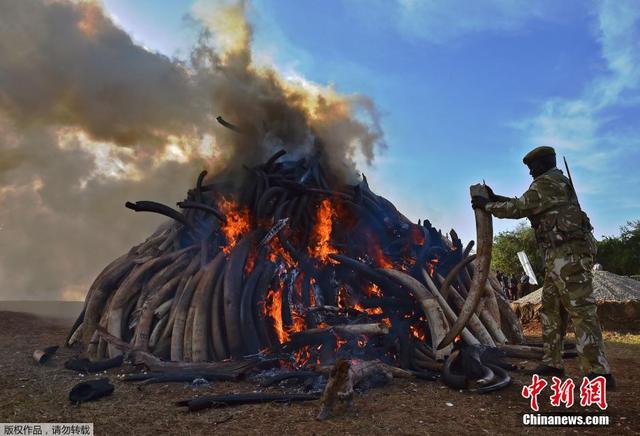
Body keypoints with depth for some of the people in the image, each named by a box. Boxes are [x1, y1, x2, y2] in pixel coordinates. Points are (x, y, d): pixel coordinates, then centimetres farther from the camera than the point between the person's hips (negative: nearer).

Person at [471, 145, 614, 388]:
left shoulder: (546, 183, -7)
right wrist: (495, 199, 24)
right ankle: (552, 362, 18)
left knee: (581, 310, -13)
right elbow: (525, 204, 29)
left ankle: (598, 372, -12)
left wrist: (487, 206, 0)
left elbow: (518, 209, -11)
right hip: (561, 255, 11)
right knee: (551, 309, 12)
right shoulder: (556, 184, 25)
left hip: (568, 252, -11)